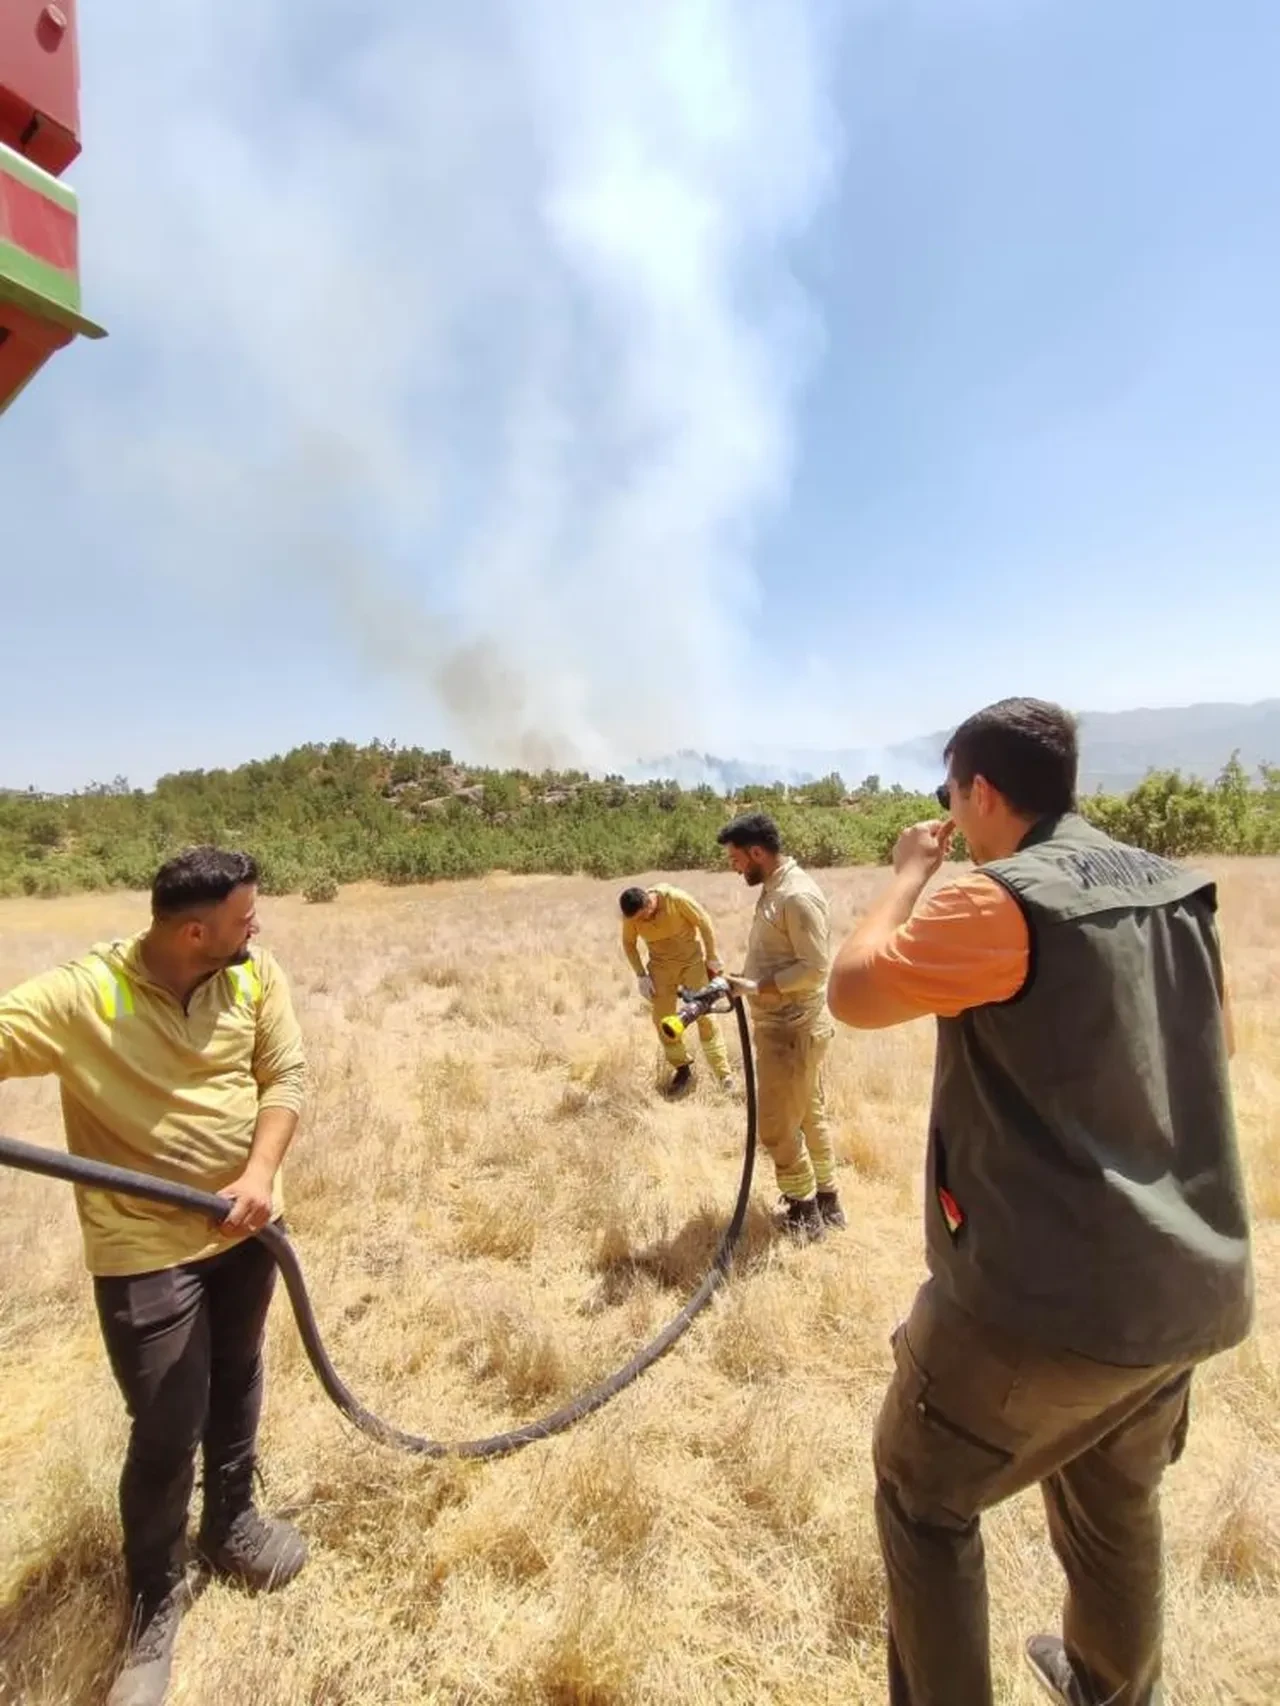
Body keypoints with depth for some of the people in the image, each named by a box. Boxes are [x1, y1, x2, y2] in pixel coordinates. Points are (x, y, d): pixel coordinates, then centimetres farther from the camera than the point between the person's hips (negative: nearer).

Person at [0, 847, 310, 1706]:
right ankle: (155, 1605, 39)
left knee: (236, 1385, 24)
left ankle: (230, 1524, 52)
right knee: (168, 1431, 9)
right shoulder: (80, 997, -21)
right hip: (145, 1250, -4)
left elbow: (284, 1073, -10)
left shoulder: (256, 974, -11)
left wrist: (261, 1172, -22)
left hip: (242, 1228, 4)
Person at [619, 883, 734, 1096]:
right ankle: (682, 1069, 15)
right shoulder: (631, 914, -17)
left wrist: (713, 960, -10)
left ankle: (723, 1072, 1)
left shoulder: (676, 898, -28)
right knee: (662, 1019, -1)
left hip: (692, 959, -3)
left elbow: (705, 922, -16)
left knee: (704, 1015, -6)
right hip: (661, 964, 3)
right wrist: (641, 975, -6)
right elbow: (628, 943, 1)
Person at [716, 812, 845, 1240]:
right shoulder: (775, 889, 9)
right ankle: (826, 1202, 35)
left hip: (792, 1028, -10)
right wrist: (745, 976, 7)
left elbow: (814, 968, -24)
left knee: (777, 1126, 3)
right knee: (811, 1116, 20)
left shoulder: (797, 895, -22)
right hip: (785, 1024, 10)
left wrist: (756, 988, -24)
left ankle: (803, 1213, 21)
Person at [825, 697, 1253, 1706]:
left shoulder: (1001, 903, -22)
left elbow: (851, 993, -15)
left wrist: (911, 872, -4)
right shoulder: (1177, 892, 2)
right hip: (1187, 1287, 8)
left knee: (924, 1497, 18)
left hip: (1045, 1297, -7)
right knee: (1117, 1499, 32)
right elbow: (1215, 1045, 16)